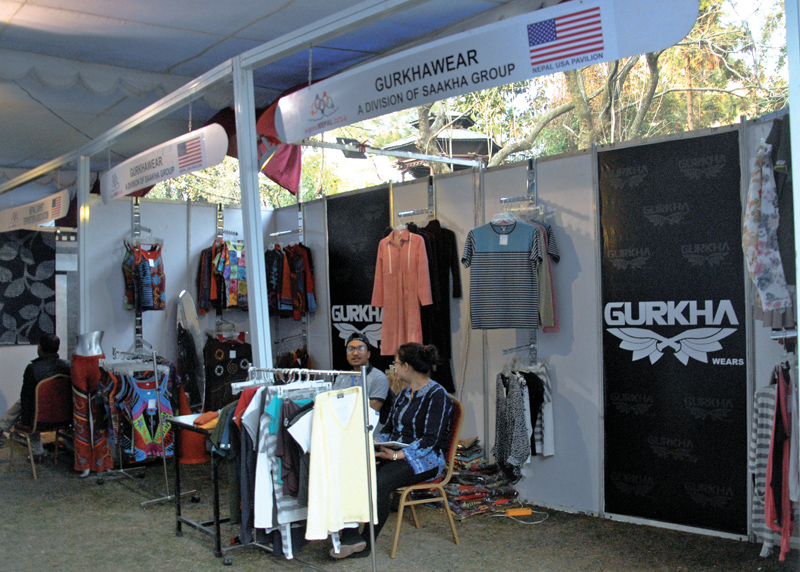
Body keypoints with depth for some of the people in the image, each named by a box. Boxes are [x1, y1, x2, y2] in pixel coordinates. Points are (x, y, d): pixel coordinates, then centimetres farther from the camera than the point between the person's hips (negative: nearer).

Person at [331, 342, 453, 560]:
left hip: (425, 459, -8)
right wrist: (376, 442, -1)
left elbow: (430, 440, -17)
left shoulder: (437, 395, -9)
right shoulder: (403, 394, 18)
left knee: (380, 480, -34)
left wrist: (398, 455, -25)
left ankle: (366, 542, -16)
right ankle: (350, 536, -28)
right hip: (395, 454, 8)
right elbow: (389, 428, 22)